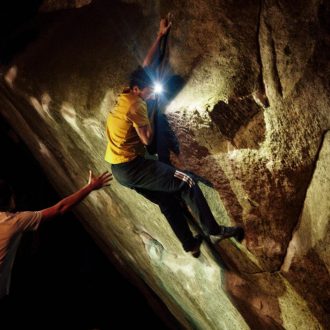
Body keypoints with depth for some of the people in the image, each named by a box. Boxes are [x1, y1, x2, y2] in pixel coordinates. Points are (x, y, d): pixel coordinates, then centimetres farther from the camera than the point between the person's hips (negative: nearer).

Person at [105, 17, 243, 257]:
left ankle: (190, 245, 22)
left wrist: (160, 37, 18)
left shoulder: (127, 95, 8)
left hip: (120, 169, 10)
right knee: (186, 182, -8)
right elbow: (147, 139, -17)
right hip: (131, 166, -10)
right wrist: (152, 116, -3)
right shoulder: (136, 105, -19)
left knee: (168, 200, 15)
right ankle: (213, 231, -2)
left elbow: (146, 66, 17)